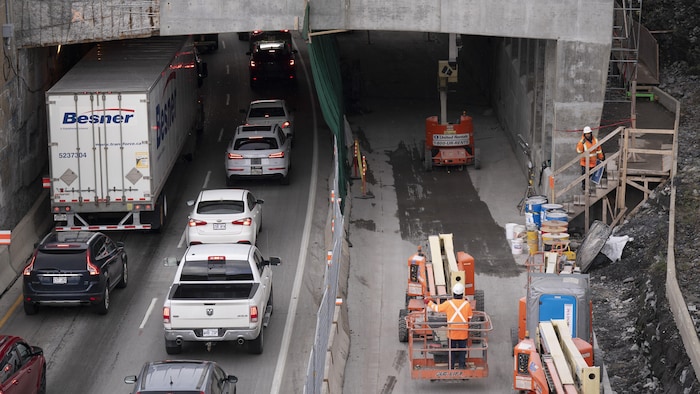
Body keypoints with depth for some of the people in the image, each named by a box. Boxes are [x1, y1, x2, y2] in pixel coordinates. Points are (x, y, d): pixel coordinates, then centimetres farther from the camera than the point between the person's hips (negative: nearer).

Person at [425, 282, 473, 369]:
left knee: (451, 349, 16)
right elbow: (470, 317, 0)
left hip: (451, 332, 0)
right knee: (462, 349, 16)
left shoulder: (448, 304, -13)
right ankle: (462, 365, 23)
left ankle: (451, 366, 24)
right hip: (463, 332, 0)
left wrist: (429, 302, 16)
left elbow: (436, 308, 0)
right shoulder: (467, 304, -11)